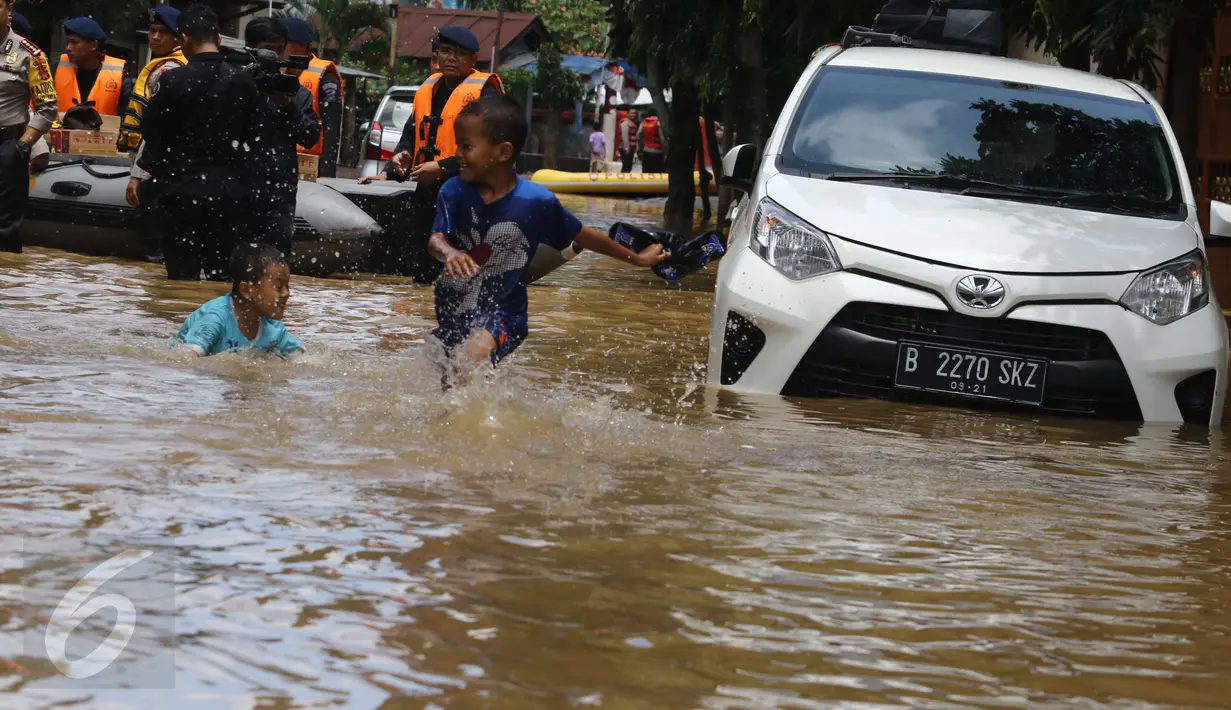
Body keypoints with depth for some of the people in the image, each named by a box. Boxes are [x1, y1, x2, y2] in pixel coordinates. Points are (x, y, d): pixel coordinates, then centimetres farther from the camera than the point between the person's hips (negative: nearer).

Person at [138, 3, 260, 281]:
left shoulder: (172, 81, -10)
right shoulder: (243, 82, 0)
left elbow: (152, 133, -3)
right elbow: (251, 135, 6)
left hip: (181, 189, -3)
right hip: (228, 190, 3)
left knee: (182, 271, 1)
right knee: (222, 272, 9)